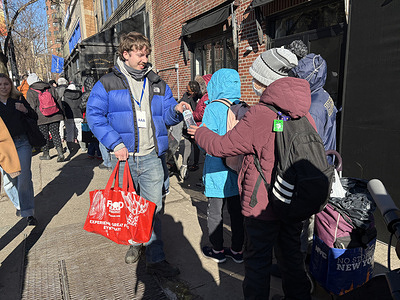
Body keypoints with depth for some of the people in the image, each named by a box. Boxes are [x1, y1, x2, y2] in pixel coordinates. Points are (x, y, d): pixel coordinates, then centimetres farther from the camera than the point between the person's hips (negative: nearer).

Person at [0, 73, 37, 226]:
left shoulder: (19, 99, 5)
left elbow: (35, 117, 7)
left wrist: (25, 110, -12)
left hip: (22, 143, 0)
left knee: (24, 177, -5)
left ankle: (28, 212, 3)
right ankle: (19, 204, 32)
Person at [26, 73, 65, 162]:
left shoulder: (30, 92, -2)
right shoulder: (50, 88, 9)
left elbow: (32, 108, -4)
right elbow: (58, 101, 11)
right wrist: (61, 114, 16)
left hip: (41, 118, -3)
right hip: (55, 116, 3)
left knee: (44, 136, 9)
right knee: (55, 134, 4)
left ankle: (46, 154, 20)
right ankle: (60, 152, -8)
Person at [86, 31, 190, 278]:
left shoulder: (158, 85, 11)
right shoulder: (107, 84, 2)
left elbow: (165, 116, 12)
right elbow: (94, 115, -3)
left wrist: (176, 110, -13)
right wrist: (115, 144, -13)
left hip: (151, 158, 2)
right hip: (124, 158, -1)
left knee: (153, 208, 4)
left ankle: (156, 259, 15)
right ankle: (134, 243, 39)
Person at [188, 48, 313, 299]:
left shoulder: (260, 115, -23)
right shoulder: (305, 115, -2)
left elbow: (222, 146, -14)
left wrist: (200, 133, 5)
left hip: (263, 205, -7)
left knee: (258, 260, 12)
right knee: (291, 255, 24)